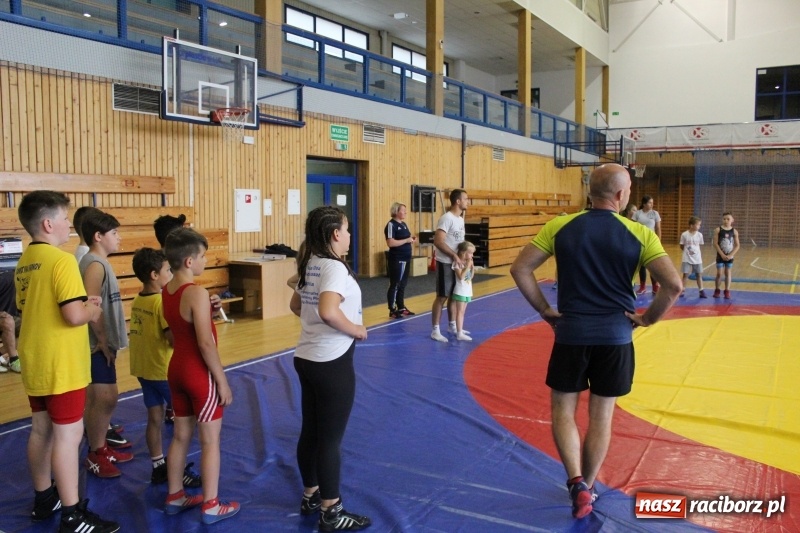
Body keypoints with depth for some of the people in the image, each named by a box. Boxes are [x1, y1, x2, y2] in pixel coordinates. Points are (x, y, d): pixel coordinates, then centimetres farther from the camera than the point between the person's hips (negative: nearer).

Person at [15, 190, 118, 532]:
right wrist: (92, 311, -5)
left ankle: (44, 500, 32)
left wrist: (84, 304, 12)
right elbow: (74, 315, -27)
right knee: (68, 434, -3)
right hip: (61, 365, -9)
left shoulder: (24, 263, 10)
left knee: (41, 430, 18)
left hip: (35, 363, 9)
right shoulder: (62, 260, -19)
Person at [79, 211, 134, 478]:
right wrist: (102, 341, -18)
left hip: (102, 344, 10)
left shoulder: (97, 262, 13)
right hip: (97, 345, -10)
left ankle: (101, 448, 27)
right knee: (104, 398, -3)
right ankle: (95, 455, 9)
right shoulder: (95, 264, -17)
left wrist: (106, 341, 15)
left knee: (100, 398, 16)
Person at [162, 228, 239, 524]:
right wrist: (222, 381, -15)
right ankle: (211, 506, 13)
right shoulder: (197, 293, -21)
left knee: (180, 437, 18)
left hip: (177, 369, 8)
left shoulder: (167, 290, 4)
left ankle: (175, 497, 30)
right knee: (210, 441, 4)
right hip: (200, 373, -8)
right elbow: (206, 344, -23)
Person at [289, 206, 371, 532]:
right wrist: (356, 330, -20)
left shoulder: (310, 265, 8)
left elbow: (296, 306, 20)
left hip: (307, 358, 9)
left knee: (310, 432, 19)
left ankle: (310, 496, 35)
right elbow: (328, 311, -34)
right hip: (332, 363, -9)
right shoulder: (335, 267, -19)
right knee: (331, 438, 3)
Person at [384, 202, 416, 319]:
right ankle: (392, 310, 4)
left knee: (403, 284, 15)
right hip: (396, 260, -9)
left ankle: (401, 307, 25)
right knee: (395, 285, -2)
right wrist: (406, 240, -19)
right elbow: (390, 243, -23)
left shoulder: (403, 224, 14)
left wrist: (411, 239, 4)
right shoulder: (391, 225, -14)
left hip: (405, 259, 9)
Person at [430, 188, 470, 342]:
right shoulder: (447, 218, -16)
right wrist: (454, 256, -24)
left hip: (457, 263, 8)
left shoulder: (460, 219, 12)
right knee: (442, 296, -4)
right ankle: (435, 330, 3)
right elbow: (438, 241, -23)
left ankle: (452, 326, 28)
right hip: (445, 263, -8)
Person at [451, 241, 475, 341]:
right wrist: (467, 266, -21)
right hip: (460, 291, -8)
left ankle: (460, 330, 20)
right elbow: (461, 276, -24)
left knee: (462, 312, 13)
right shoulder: (457, 263, -15)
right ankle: (459, 333, -10)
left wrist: (472, 267, 1)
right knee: (460, 312, -9)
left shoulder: (468, 262, 10)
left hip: (467, 291, 8)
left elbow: (471, 276, 14)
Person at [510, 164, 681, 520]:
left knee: (563, 410, 14)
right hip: (615, 336, 1)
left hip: (571, 332, 0)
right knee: (601, 416, 14)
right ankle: (587, 489, 27)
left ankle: (577, 483, -2)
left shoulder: (560, 227, -3)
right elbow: (673, 284, -12)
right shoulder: (639, 234, -5)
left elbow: (520, 268, -7)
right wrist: (647, 319, 2)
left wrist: (544, 310, 0)